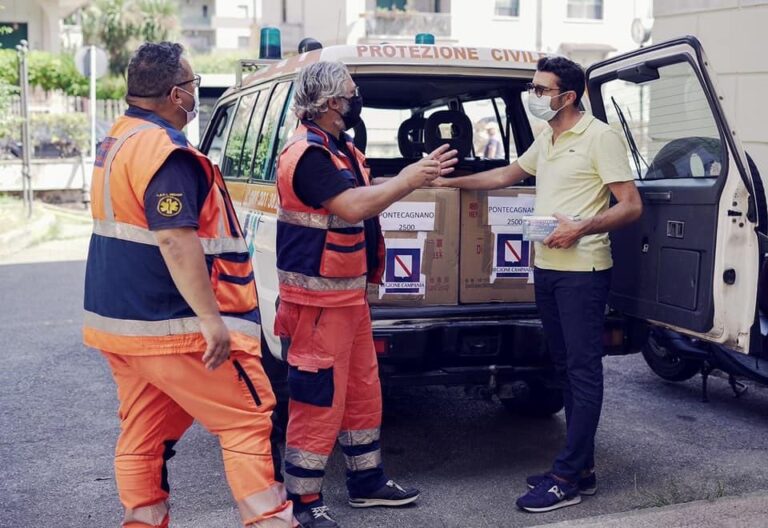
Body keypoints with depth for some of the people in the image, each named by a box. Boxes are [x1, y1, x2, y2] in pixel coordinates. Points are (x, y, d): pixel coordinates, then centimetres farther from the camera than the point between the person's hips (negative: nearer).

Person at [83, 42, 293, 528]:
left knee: (143, 436, 14)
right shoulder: (165, 152, -18)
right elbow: (175, 240, -27)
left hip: (120, 320, 10)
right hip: (173, 325, -10)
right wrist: (212, 320, -26)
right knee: (248, 421, -2)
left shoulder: (117, 142, 14)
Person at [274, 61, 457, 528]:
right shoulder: (308, 155, -19)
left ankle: (368, 480, 33)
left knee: (362, 390, 18)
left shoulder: (342, 149, 14)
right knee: (319, 399, -3)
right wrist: (410, 179, -23)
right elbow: (352, 207, -30)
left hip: (350, 292, 10)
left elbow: (367, 199, 13)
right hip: (318, 297, -10)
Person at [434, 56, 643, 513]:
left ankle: (567, 479, -1)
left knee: (583, 370, -4)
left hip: (583, 271, -9)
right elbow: (506, 175, 30)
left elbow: (631, 206, -11)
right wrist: (452, 182, 29)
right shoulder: (546, 141, 16)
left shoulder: (600, 137, -9)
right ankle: (583, 469, 20)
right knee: (566, 367, 11)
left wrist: (581, 228, -22)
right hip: (547, 268, 9)